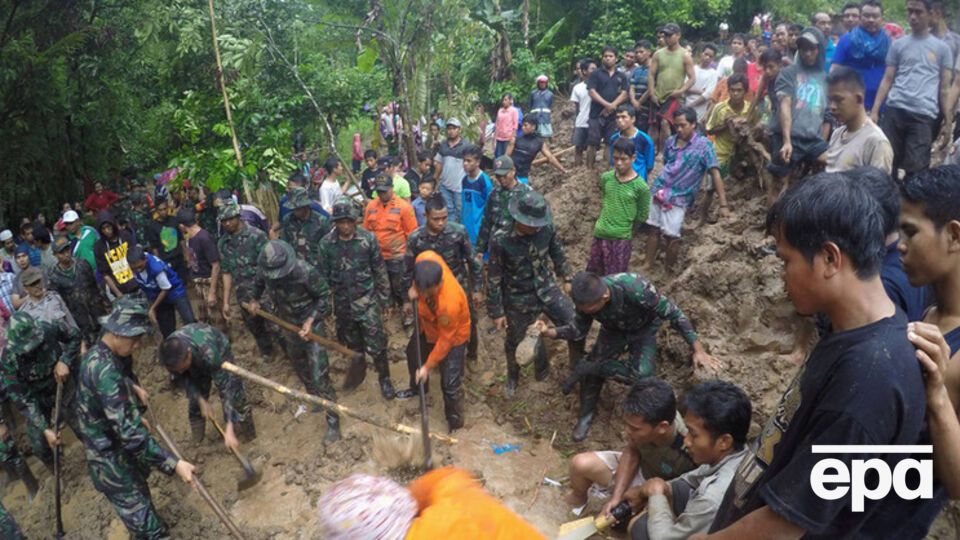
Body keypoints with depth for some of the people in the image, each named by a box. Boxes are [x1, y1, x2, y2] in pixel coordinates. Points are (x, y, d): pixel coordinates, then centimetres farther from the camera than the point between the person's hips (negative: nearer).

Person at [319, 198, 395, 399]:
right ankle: (358, 368, 45)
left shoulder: (368, 238, -12)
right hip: (342, 302, 2)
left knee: (376, 344, 0)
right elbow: (324, 275, 2)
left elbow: (380, 271, -4)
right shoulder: (326, 243, -7)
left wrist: (384, 299, -1)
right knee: (352, 343, 19)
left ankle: (384, 378, 21)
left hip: (367, 300, -2)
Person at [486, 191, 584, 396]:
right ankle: (512, 377, 48)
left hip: (547, 289, 3)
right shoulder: (500, 241, -27)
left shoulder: (546, 228, -18)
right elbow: (494, 279, -16)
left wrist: (567, 279, 12)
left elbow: (557, 253, 4)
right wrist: (496, 312, -10)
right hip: (519, 299, -2)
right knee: (515, 342, 17)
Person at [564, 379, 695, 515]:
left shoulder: (687, 453, -39)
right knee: (581, 463, -10)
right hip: (638, 468, 4)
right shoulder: (643, 419, -29)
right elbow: (632, 452, -10)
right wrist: (616, 497, -17)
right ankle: (578, 498, 25)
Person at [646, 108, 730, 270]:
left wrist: (723, 205, -21)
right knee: (654, 229, 10)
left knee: (672, 236, -3)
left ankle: (669, 271, 17)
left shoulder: (703, 145, -10)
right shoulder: (670, 141, 5)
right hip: (658, 191, 4)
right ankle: (647, 265, 23)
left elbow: (715, 173, -15)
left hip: (678, 198, -4)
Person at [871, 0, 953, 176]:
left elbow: (945, 88, 10)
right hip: (895, 111, 1)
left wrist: (948, 121, 3)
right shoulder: (898, 45, 13)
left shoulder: (942, 48, 11)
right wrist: (874, 111, -1)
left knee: (915, 168, -4)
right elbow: (887, 80, 10)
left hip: (925, 116, -1)